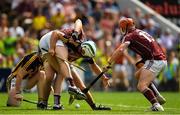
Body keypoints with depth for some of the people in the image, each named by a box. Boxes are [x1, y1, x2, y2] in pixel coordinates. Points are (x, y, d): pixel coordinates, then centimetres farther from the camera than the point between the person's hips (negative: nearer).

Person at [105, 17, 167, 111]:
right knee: (138, 75, 26)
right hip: (162, 59, 9)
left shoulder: (129, 36, -3)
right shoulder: (139, 32, 22)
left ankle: (156, 106, -31)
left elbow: (120, 50, -18)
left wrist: (109, 63, -15)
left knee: (141, 86, -14)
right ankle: (158, 98, 19)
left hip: (155, 60, -9)